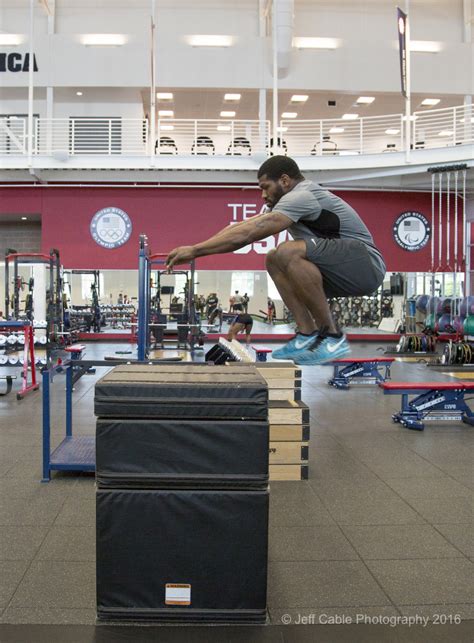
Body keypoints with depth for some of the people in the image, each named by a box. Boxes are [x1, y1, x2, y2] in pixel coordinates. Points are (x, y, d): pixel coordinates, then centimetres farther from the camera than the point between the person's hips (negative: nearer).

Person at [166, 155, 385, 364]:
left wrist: (194, 250, -17)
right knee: (275, 260, 8)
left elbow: (249, 233, -21)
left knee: (289, 252, -30)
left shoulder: (301, 196, -14)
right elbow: (243, 226, 13)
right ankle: (308, 335, 0)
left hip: (367, 266, -10)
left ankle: (332, 337, -20)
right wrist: (193, 250, 8)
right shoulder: (292, 199, 17)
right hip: (343, 272, 10)